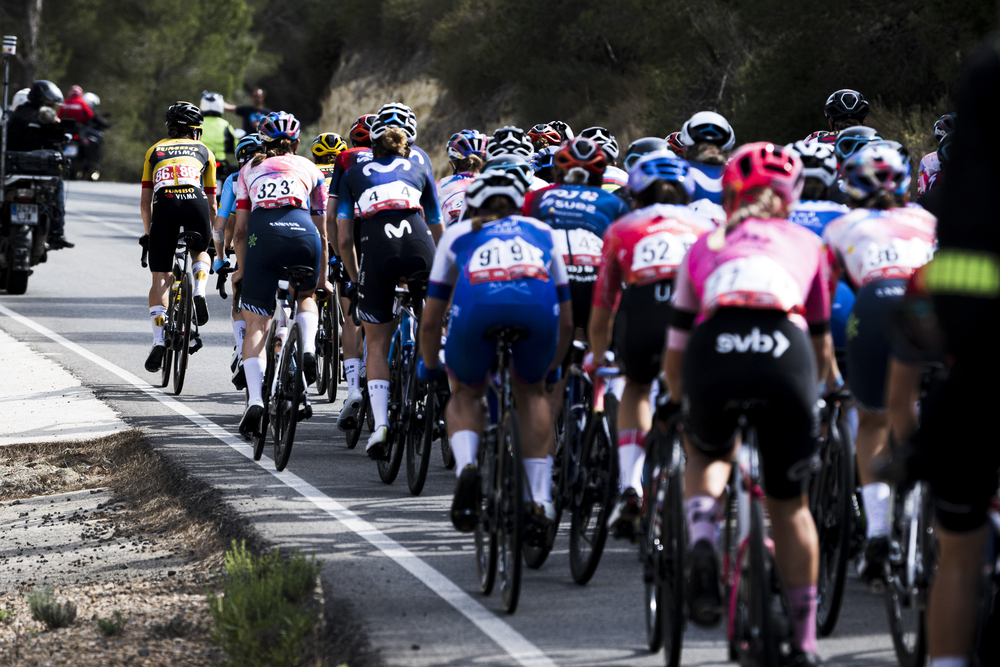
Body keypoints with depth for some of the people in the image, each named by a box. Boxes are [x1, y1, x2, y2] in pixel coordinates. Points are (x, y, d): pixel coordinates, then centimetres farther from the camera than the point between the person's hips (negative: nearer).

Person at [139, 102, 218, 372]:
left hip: (165, 204, 0)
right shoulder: (204, 152, 28)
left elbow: (145, 201, 26)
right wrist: (211, 234, 41)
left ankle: (159, 340, -9)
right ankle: (200, 294, 2)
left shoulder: (154, 151, 29)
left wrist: (148, 234, 36)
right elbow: (212, 203, 30)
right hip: (195, 201, 0)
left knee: (160, 279, 5)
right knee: (200, 252, 32)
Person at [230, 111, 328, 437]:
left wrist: (241, 269, 35)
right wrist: (323, 278, 38)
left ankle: (255, 399, -15)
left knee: (256, 327, 3)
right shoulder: (310, 169, 29)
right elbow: (321, 230, 31)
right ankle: (308, 348, 2)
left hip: (264, 233, -1)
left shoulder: (250, 169, 29)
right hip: (302, 231, 1)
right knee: (306, 297, 31)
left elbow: (240, 229, 24)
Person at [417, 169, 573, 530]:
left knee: (466, 394, 26)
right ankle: (541, 498, 18)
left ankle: (465, 466, -3)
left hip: (477, 304, -1)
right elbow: (566, 321, 44)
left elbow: (431, 319, 37)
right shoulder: (541, 232, 39)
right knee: (531, 391, 28)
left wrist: (428, 366, 55)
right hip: (537, 304, 1)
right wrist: (552, 366, 61)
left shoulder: (458, 234, 36)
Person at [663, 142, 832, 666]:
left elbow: (675, 353, 33)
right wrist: (811, 393, 57)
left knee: (705, 452, 33)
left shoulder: (705, 246, 31)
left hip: (715, 349, 0)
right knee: (789, 505, 18)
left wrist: (677, 402, 52)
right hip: (784, 349, 0)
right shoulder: (805, 244, 31)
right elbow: (821, 344, 39)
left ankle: (701, 540, 4)